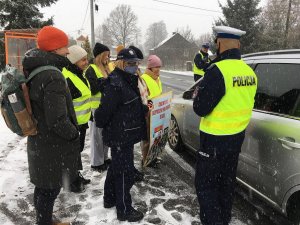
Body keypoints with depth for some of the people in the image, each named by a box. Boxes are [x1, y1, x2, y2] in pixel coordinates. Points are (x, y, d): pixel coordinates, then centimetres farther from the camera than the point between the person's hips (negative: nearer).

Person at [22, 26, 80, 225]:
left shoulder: (34, 71, 4)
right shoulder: (53, 76, -26)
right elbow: (58, 120, -29)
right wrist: (74, 134, -12)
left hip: (38, 140, 9)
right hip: (53, 145, -9)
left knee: (43, 185, 23)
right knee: (50, 188, 9)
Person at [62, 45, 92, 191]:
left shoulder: (79, 74, 9)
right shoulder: (67, 78, -24)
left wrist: (87, 116, 24)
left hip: (81, 121, 10)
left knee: (78, 149, 21)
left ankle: (76, 175, 38)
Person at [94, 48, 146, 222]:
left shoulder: (129, 81, 11)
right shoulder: (115, 84, -22)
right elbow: (105, 109, -25)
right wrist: (100, 124, -11)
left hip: (125, 134, 10)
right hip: (120, 135, -10)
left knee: (116, 168, 22)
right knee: (125, 172, 1)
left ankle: (110, 199, 40)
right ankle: (124, 210, 17)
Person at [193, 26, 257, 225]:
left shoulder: (218, 70, -23)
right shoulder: (249, 72, 2)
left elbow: (200, 108, -20)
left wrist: (198, 95, 0)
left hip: (215, 139, -8)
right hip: (237, 136, 8)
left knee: (205, 184, 7)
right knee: (227, 181, 22)